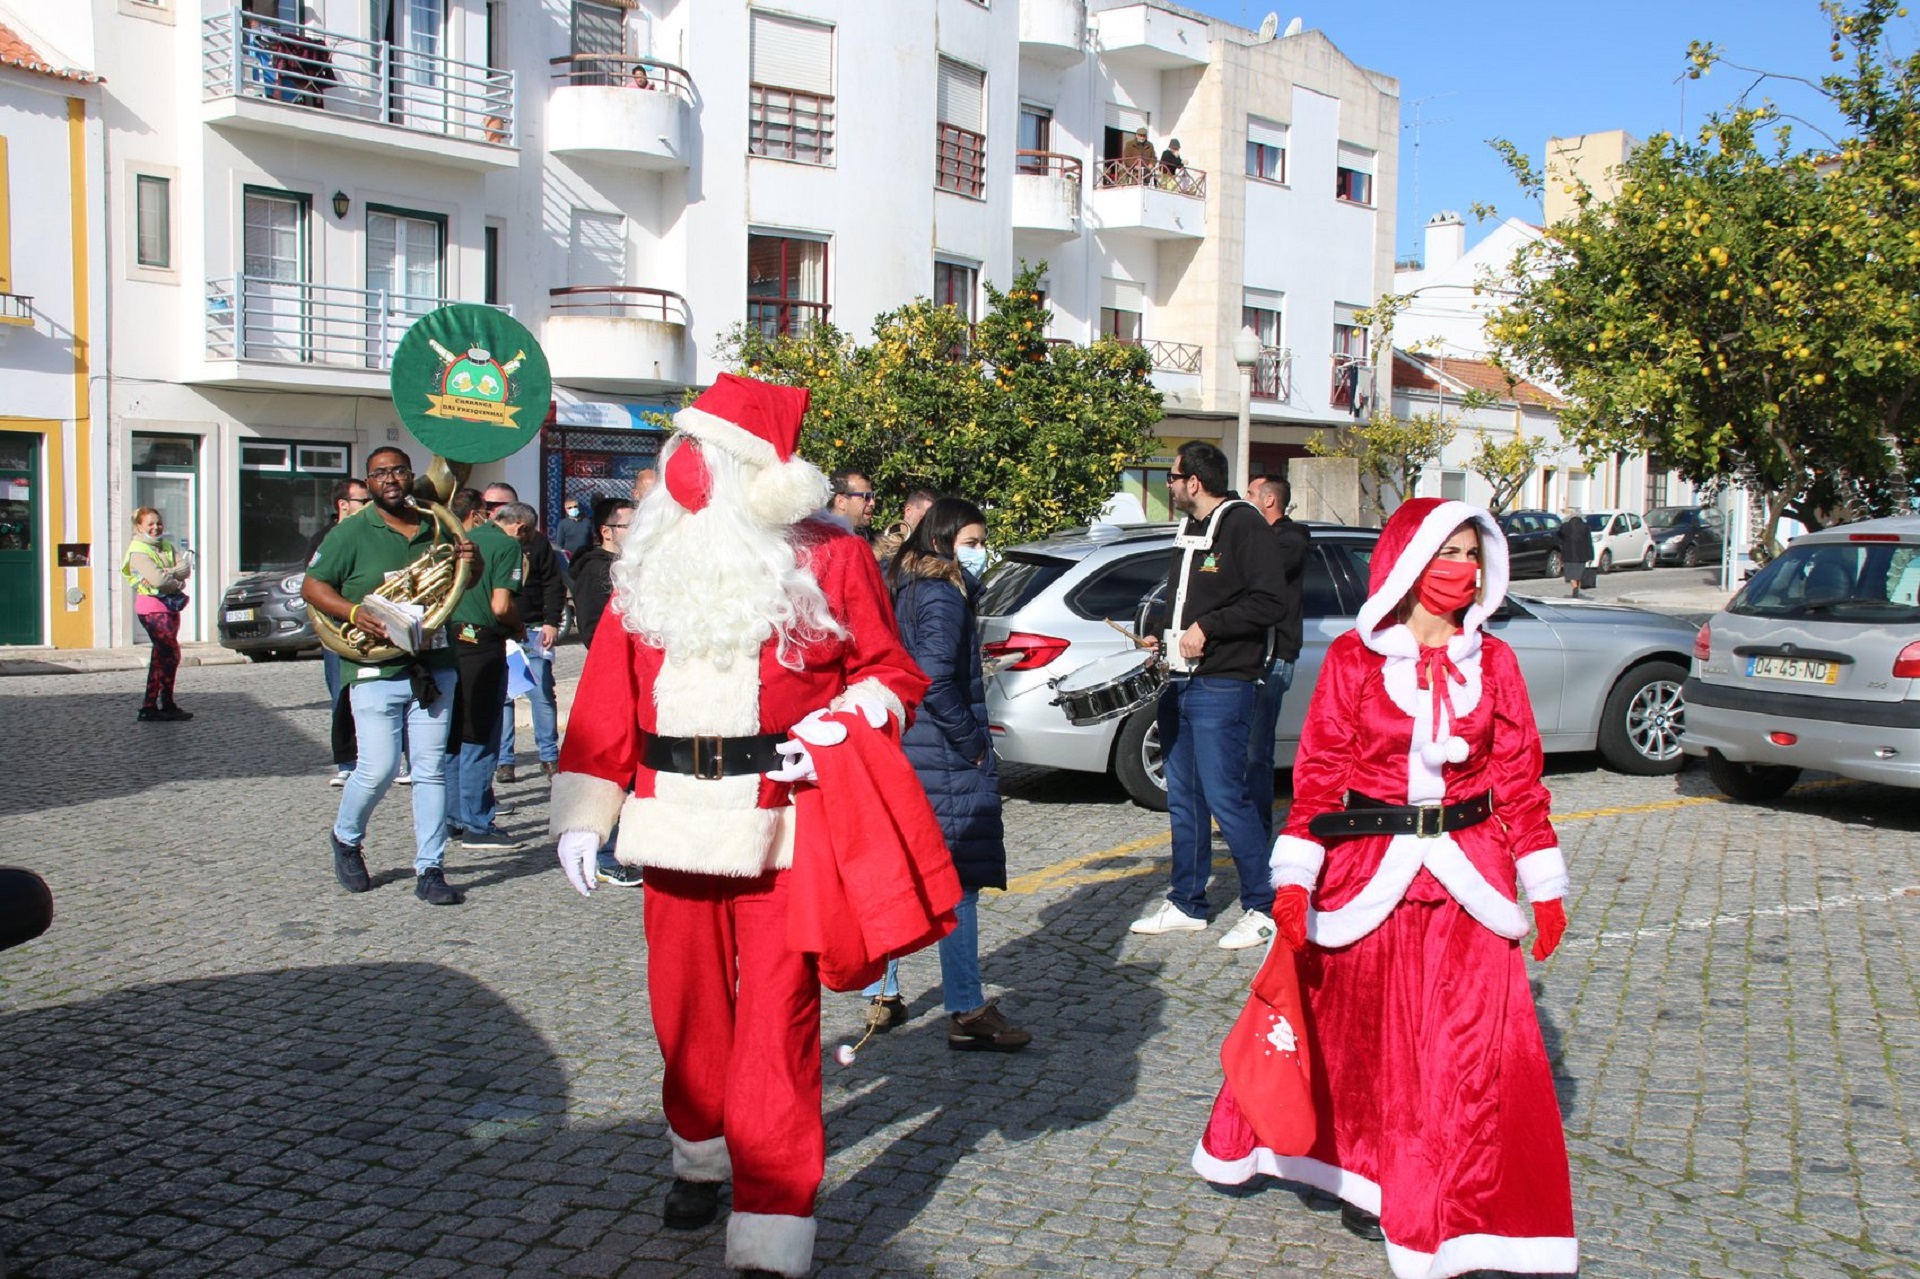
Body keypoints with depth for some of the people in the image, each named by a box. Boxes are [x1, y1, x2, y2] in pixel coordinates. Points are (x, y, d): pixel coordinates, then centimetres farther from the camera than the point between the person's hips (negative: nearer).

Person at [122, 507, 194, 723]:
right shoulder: (138, 551, -9)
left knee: (161, 656, 10)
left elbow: (186, 568, 0)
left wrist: (168, 573, -17)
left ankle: (149, 707, 14)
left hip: (170, 605, 8)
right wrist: (178, 583, -7)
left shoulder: (166, 547, 14)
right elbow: (157, 579, -22)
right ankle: (167, 706, -3)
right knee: (171, 654, -10)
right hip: (153, 606, -8)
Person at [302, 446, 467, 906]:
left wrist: (468, 563, 0)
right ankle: (346, 839, 26)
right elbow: (312, 587, -1)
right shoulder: (352, 532, 0)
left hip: (433, 665, 4)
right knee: (378, 769, -4)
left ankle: (429, 870, 10)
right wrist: (353, 612, -18)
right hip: (377, 670, -4)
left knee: (431, 768, 3)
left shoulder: (434, 528, 12)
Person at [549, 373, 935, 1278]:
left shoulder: (831, 560, -4)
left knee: (776, 1025, -2)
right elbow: (608, 699, 8)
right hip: (675, 828, 5)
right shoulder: (651, 566, 9)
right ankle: (702, 1158, 41)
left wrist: (836, 730, -16)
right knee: (686, 1006, 16)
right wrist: (583, 815, 5)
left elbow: (891, 672, 2)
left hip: (782, 834, -4)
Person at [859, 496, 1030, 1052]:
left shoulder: (901, 588, 14)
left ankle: (882, 995, 23)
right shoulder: (943, 594, -14)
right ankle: (967, 1013, -1)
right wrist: (970, 741, -15)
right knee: (957, 882, -5)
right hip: (945, 759, -9)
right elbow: (934, 678, -24)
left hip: (900, 751, 9)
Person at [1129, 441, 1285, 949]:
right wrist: (1168, 639, 14)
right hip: (1181, 683, 9)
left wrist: (1207, 628, -19)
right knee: (1183, 799, 12)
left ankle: (1264, 908, 4)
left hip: (1221, 687, -9)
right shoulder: (1190, 531, 19)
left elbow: (1269, 602, -18)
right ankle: (1187, 904, 22)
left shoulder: (1244, 526, -10)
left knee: (1224, 796, -8)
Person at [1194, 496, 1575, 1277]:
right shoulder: (1353, 658, -3)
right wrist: (1294, 879, -12)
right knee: (1359, 1037, 11)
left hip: (1467, 877, 2)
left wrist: (1545, 884, 6)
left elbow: (1519, 775, 7)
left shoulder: (1492, 662, 5)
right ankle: (1366, 1179, 34)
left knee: (1478, 1051, 0)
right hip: (1367, 874, -1)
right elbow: (1318, 772, -5)